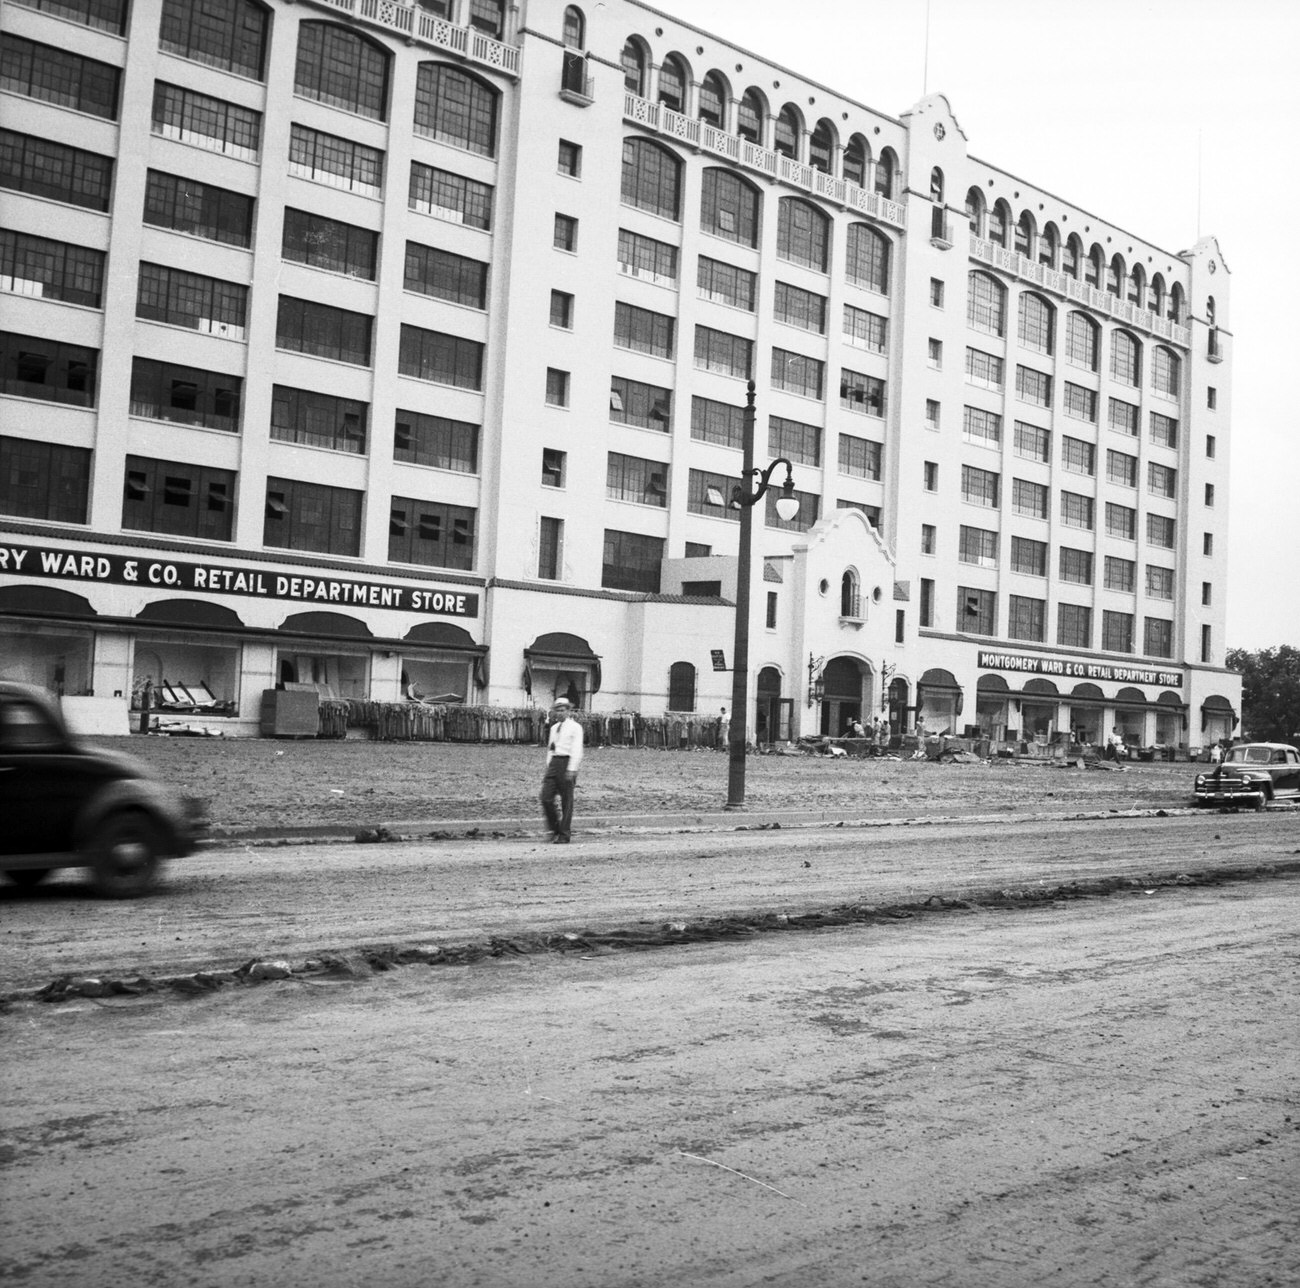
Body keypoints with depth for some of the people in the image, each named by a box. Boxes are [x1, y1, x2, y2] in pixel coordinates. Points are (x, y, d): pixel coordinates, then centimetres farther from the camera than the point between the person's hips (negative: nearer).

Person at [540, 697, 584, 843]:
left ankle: (564, 835, 7)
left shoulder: (575, 727, -2)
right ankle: (554, 829, 13)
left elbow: (576, 750, -9)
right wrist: (548, 767, 17)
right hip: (553, 763, 6)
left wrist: (571, 770, -17)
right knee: (546, 798, -5)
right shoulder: (554, 728, 18)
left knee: (566, 802, -1)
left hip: (567, 763, -6)